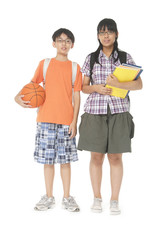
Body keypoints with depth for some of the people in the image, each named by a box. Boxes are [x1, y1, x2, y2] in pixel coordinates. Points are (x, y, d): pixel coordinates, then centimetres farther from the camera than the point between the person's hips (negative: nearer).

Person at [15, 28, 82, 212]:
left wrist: (74, 120, -4)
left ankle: (67, 197, 16)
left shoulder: (75, 68, 6)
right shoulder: (45, 64, 7)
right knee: (47, 159, 5)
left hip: (66, 120, -1)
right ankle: (49, 197, 18)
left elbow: (76, 96, 4)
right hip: (46, 119, 1)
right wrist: (18, 97, -7)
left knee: (65, 159, 4)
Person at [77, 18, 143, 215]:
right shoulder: (91, 58, 9)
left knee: (115, 157, 1)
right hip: (95, 110, 1)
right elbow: (84, 87, 12)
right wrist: (97, 88, -9)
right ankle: (97, 198, 15)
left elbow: (139, 84, 1)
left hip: (118, 111, -1)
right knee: (96, 156, 3)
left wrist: (118, 84, -14)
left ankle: (115, 200, 10)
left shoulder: (125, 57, 7)